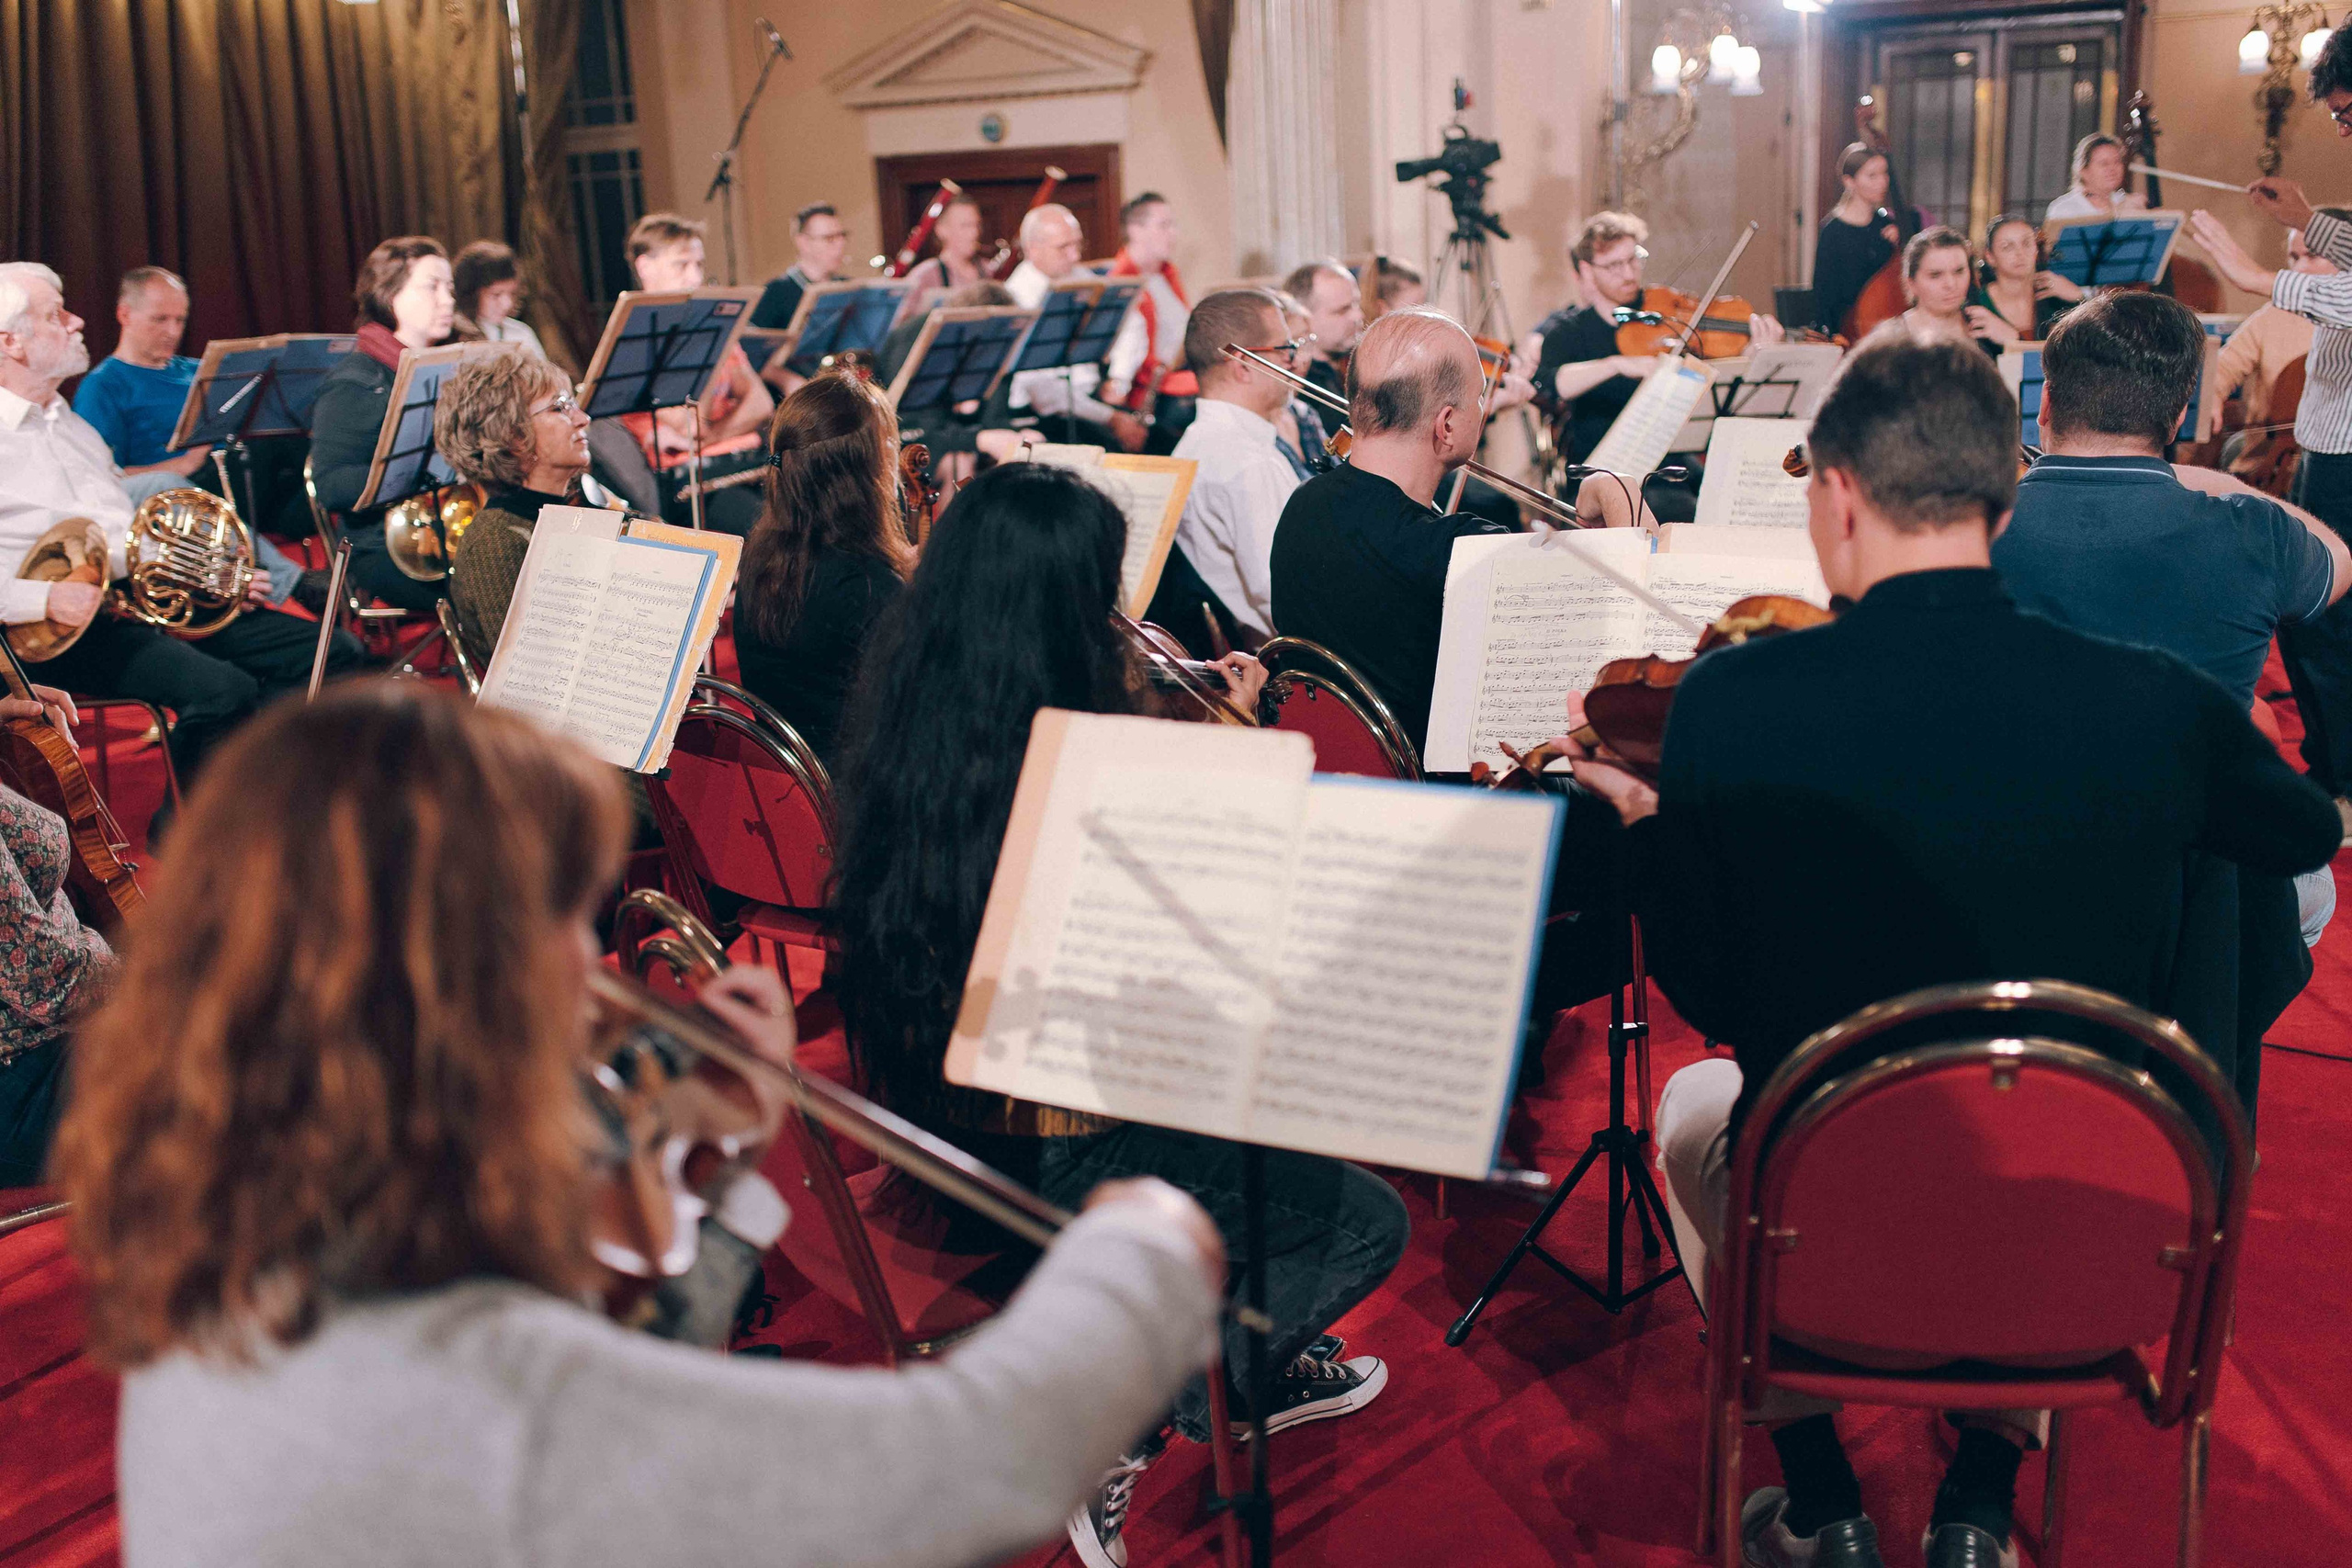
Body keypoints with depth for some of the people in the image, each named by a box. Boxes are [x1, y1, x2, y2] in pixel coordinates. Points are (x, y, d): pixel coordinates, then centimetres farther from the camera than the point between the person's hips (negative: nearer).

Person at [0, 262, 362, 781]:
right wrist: (44, 598, -25)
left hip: (149, 598, 9)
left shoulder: (71, 424, 25)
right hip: (77, 626, -8)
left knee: (334, 651, -4)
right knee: (225, 690, -34)